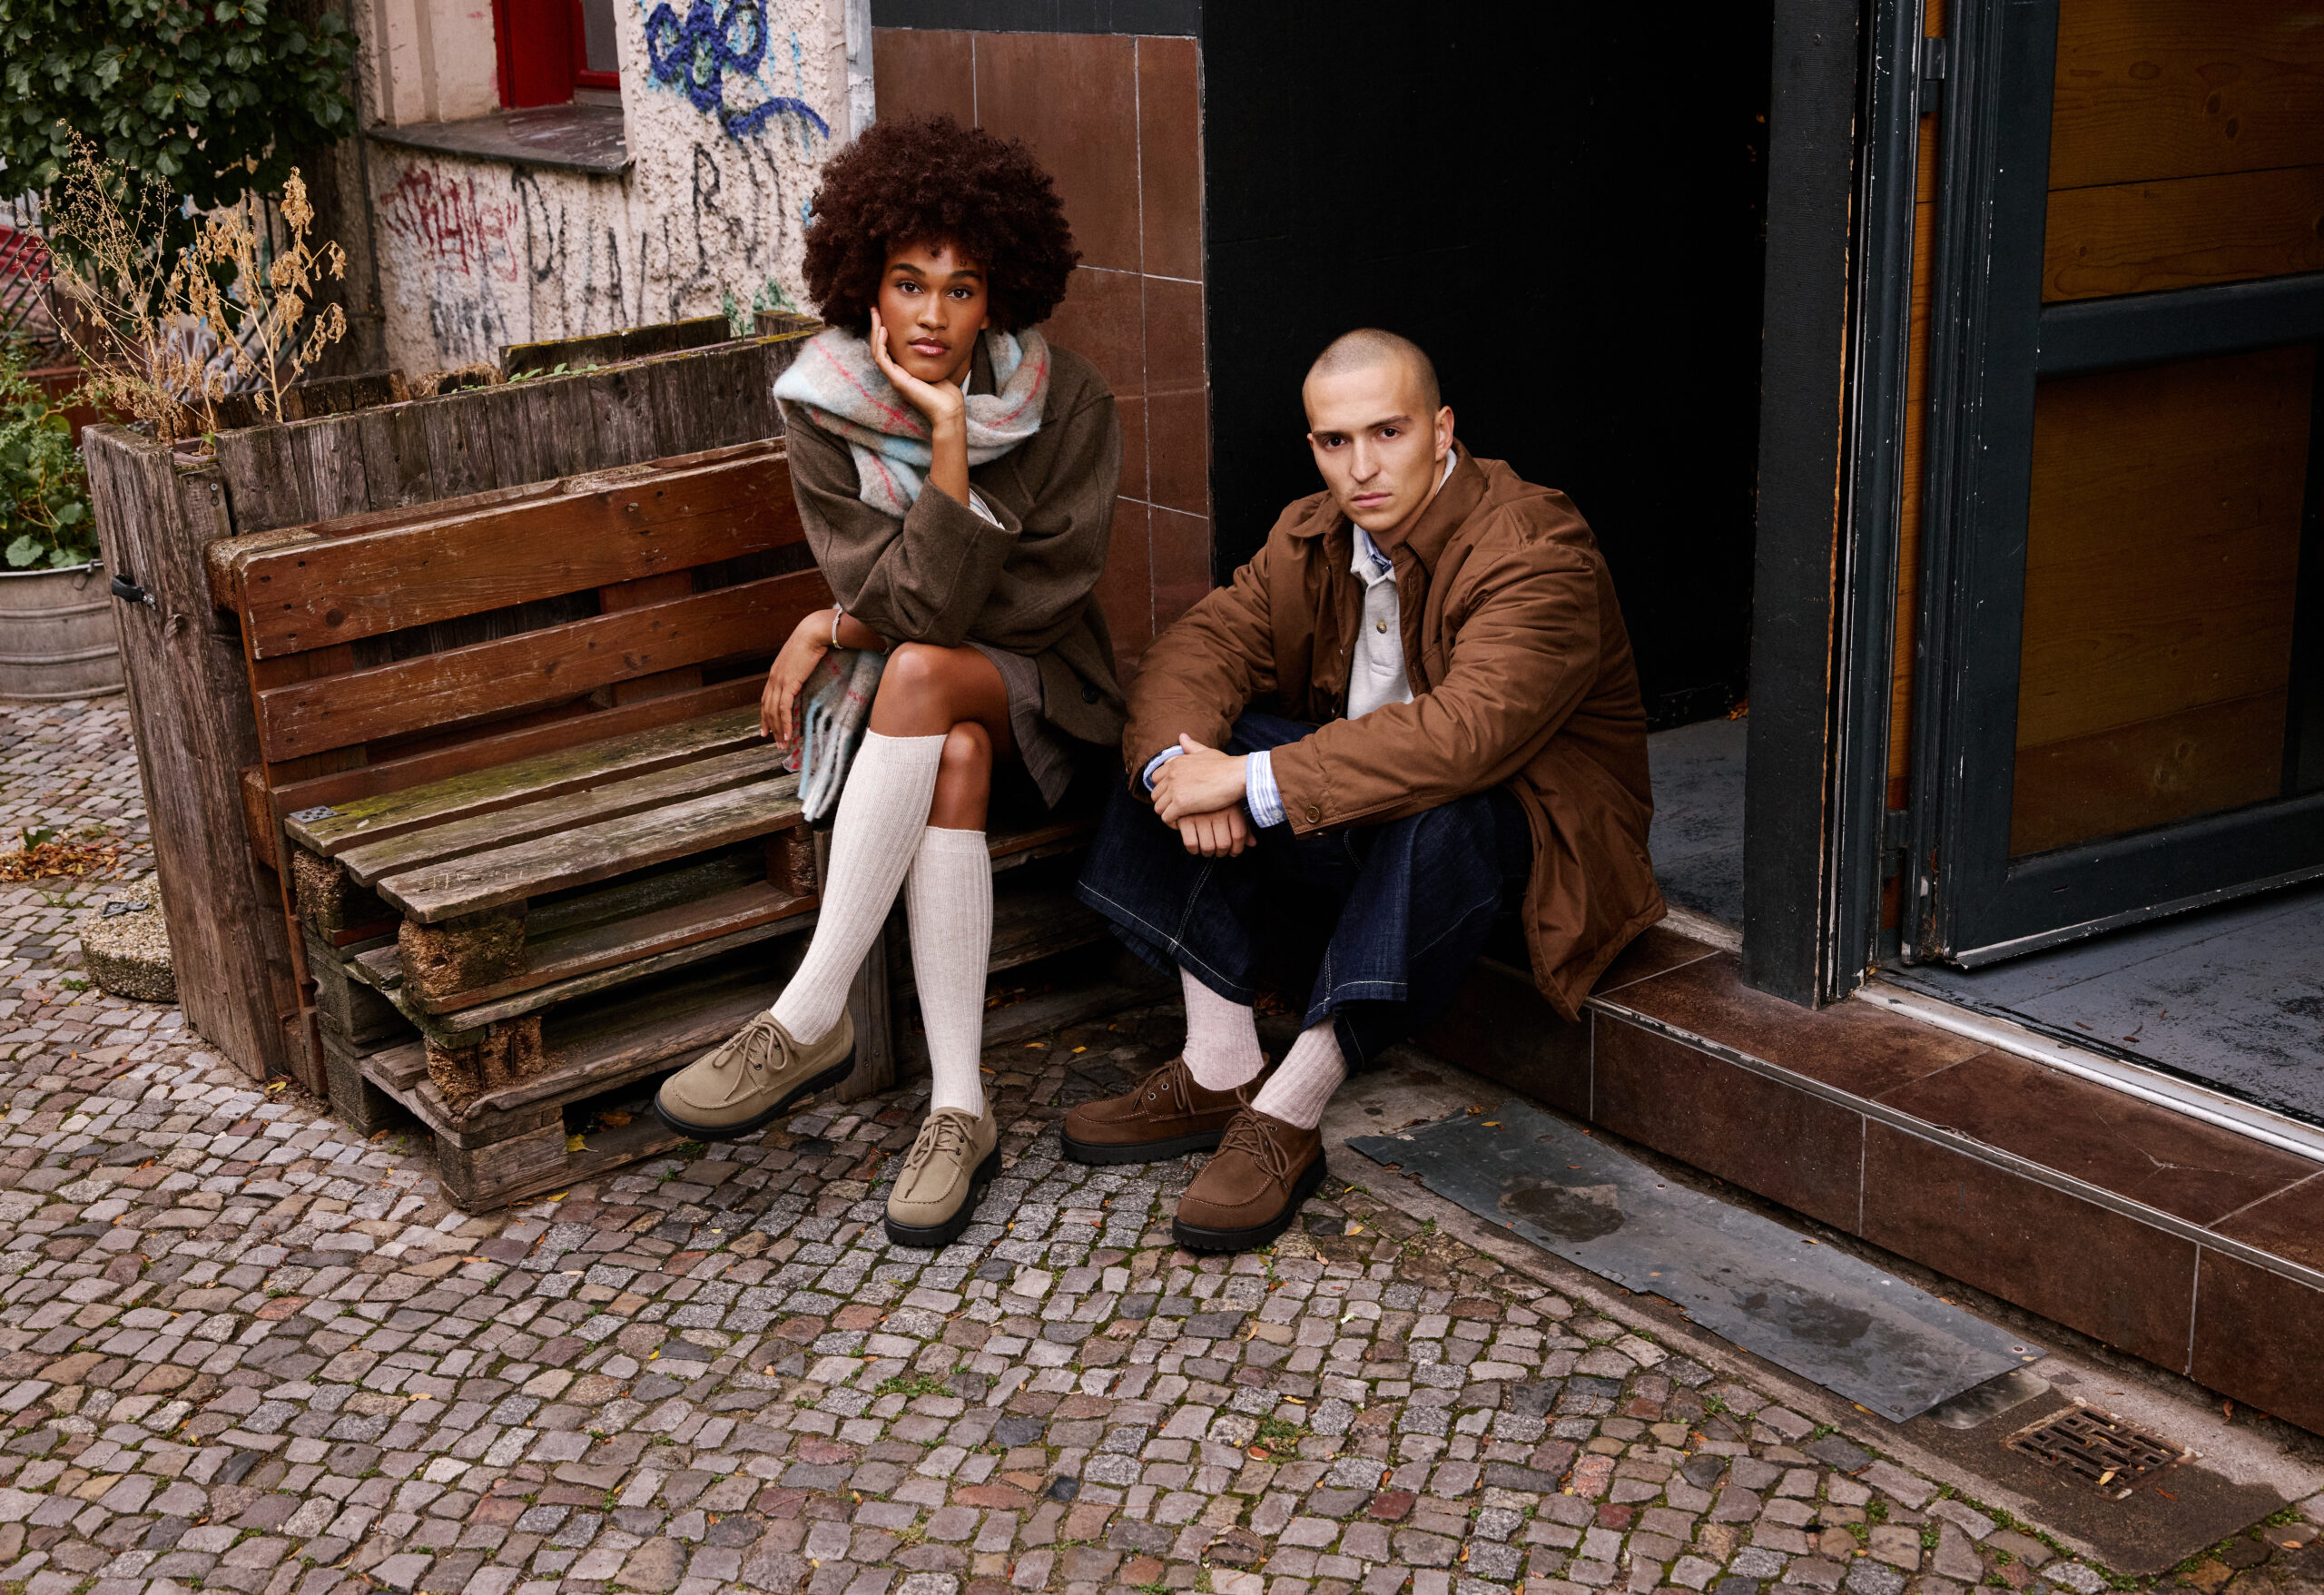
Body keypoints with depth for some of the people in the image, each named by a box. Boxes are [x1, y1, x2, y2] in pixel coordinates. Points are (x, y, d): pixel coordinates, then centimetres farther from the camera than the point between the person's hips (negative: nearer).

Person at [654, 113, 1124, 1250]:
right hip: (917, 705, 1)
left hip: (1040, 688, -1)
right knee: (952, 763, -34)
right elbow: (916, 597, -15)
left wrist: (838, 626, -11)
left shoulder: (1066, 403, -10)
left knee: (919, 671, -34)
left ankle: (810, 1018, -33)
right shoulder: (826, 408, -7)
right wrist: (946, 442, -25)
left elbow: (1044, 595, -11)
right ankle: (958, 1108, -33)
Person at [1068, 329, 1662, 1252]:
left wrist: (1251, 780, -39)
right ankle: (1220, 1072, -13)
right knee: (1181, 745, -11)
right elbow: (1202, 644, -6)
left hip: (1527, 820, -7)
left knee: (1438, 816, -40)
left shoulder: (1535, 552, -23)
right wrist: (1179, 757, -31)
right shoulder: (1310, 538, 2)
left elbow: (1463, 733, -38)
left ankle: (1288, 1117, -33)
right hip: (1362, 809, 7)